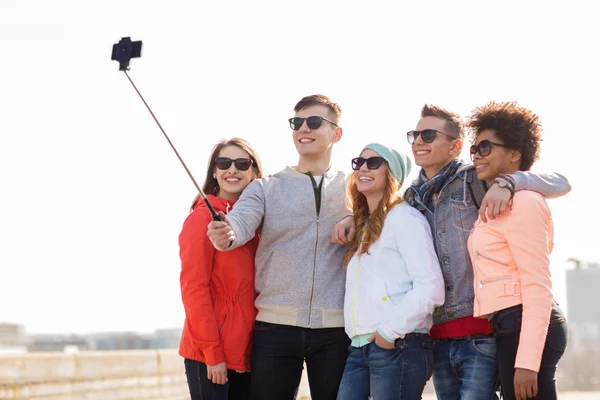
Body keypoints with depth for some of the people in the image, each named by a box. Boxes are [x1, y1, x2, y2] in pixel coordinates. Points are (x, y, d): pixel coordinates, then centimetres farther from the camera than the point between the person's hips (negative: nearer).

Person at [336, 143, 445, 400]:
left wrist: (391, 330, -16)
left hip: (399, 346, -8)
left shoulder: (404, 217, -3)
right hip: (360, 349, 8)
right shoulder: (363, 225, 23)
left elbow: (431, 286, -14)